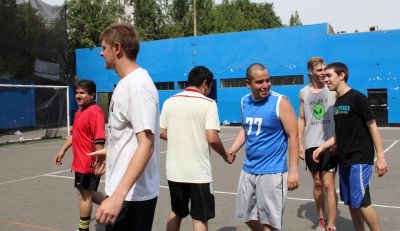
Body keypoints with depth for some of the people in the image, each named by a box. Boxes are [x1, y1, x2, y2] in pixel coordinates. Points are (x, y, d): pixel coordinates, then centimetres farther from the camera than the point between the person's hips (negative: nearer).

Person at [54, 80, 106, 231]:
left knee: (84, 194, 5)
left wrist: (99, 161, -26)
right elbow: (74, 134, 22)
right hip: (80, 162, 9)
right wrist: (63, 150, 22)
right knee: (85, 193, 19)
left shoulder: (95, 112, -18)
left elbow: (99, 139, -24)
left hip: (89, 164, -9)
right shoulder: (79, 112, 11)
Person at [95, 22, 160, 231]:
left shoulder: (138, 85, -21)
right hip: (121, 190, 9)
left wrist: (118, 195, -34)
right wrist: (109, 152, 33)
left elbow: (146, 145, -28)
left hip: (132, 195, -9)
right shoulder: (125, 83, 9)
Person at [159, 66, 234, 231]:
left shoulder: (170, 102, 5)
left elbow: (162, 133, 7)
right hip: (198, 172, -5)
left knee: (176, 212, 23)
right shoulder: (208, 104, -9)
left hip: (174, 170, 5)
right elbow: (212, 138, -16)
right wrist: (226, 156, 0)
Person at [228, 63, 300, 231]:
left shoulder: (281, 102, -13)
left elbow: (293, 136, -12)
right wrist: (233, 149, 4)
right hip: (248, 170, 6)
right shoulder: (245, 102, 4)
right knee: (248, 216, 17)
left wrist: (293, 170, -16)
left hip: (272, 172, -6)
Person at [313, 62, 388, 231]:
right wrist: (323, 147, 8)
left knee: (360, 201, -7)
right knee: (350, 202, 12)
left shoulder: (356, 98, -10)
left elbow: (372, 126, -10)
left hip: (360, 159, -7)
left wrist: (380, 157, -13)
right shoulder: (337, 103, 12)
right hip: (344, 160, 7)